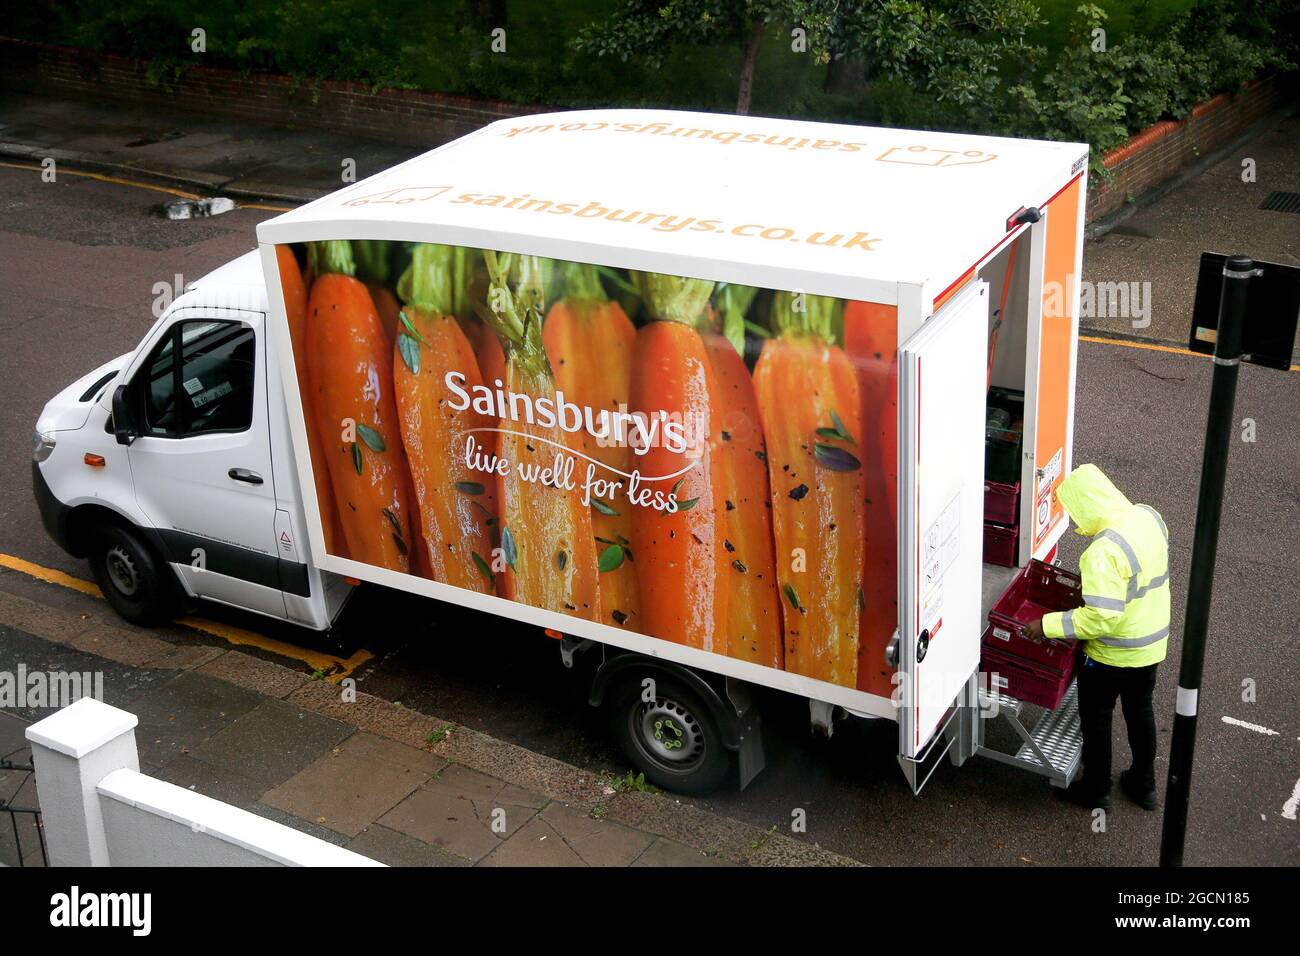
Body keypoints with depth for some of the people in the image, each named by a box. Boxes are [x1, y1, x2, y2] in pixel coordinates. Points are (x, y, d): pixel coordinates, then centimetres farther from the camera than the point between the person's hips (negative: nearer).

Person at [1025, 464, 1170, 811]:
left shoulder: (1104, 552, -33)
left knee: (1095, 716, 15)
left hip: (1113, 652, -8)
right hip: (1152, 641, 8)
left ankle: (1096, 790, 32)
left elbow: (1101, 617, -34)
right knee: (1140, 710, 26)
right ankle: (1144, 785, 42)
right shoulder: (1149, 516, -7)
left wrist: (1048, 625, -25)